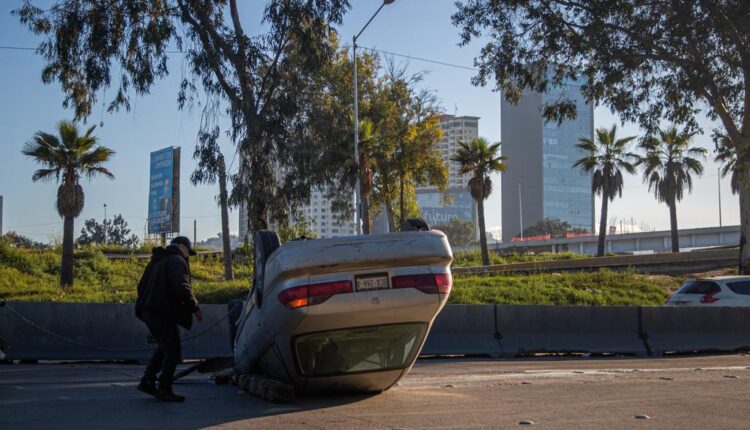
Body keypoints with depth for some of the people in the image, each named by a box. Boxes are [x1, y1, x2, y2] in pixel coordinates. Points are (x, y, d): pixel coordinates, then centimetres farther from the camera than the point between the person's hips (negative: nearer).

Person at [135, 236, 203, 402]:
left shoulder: (156, 261, 22)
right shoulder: (176, 261, -8)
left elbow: (142, 286, 27)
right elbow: (182, 287, -22)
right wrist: (195, 308, -16)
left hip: (149, 312, 9)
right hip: (163, 313, -9)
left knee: (165, 347, 21)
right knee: (173, 350, -4)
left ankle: (147, 381, 17)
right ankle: (164, 389, -5)